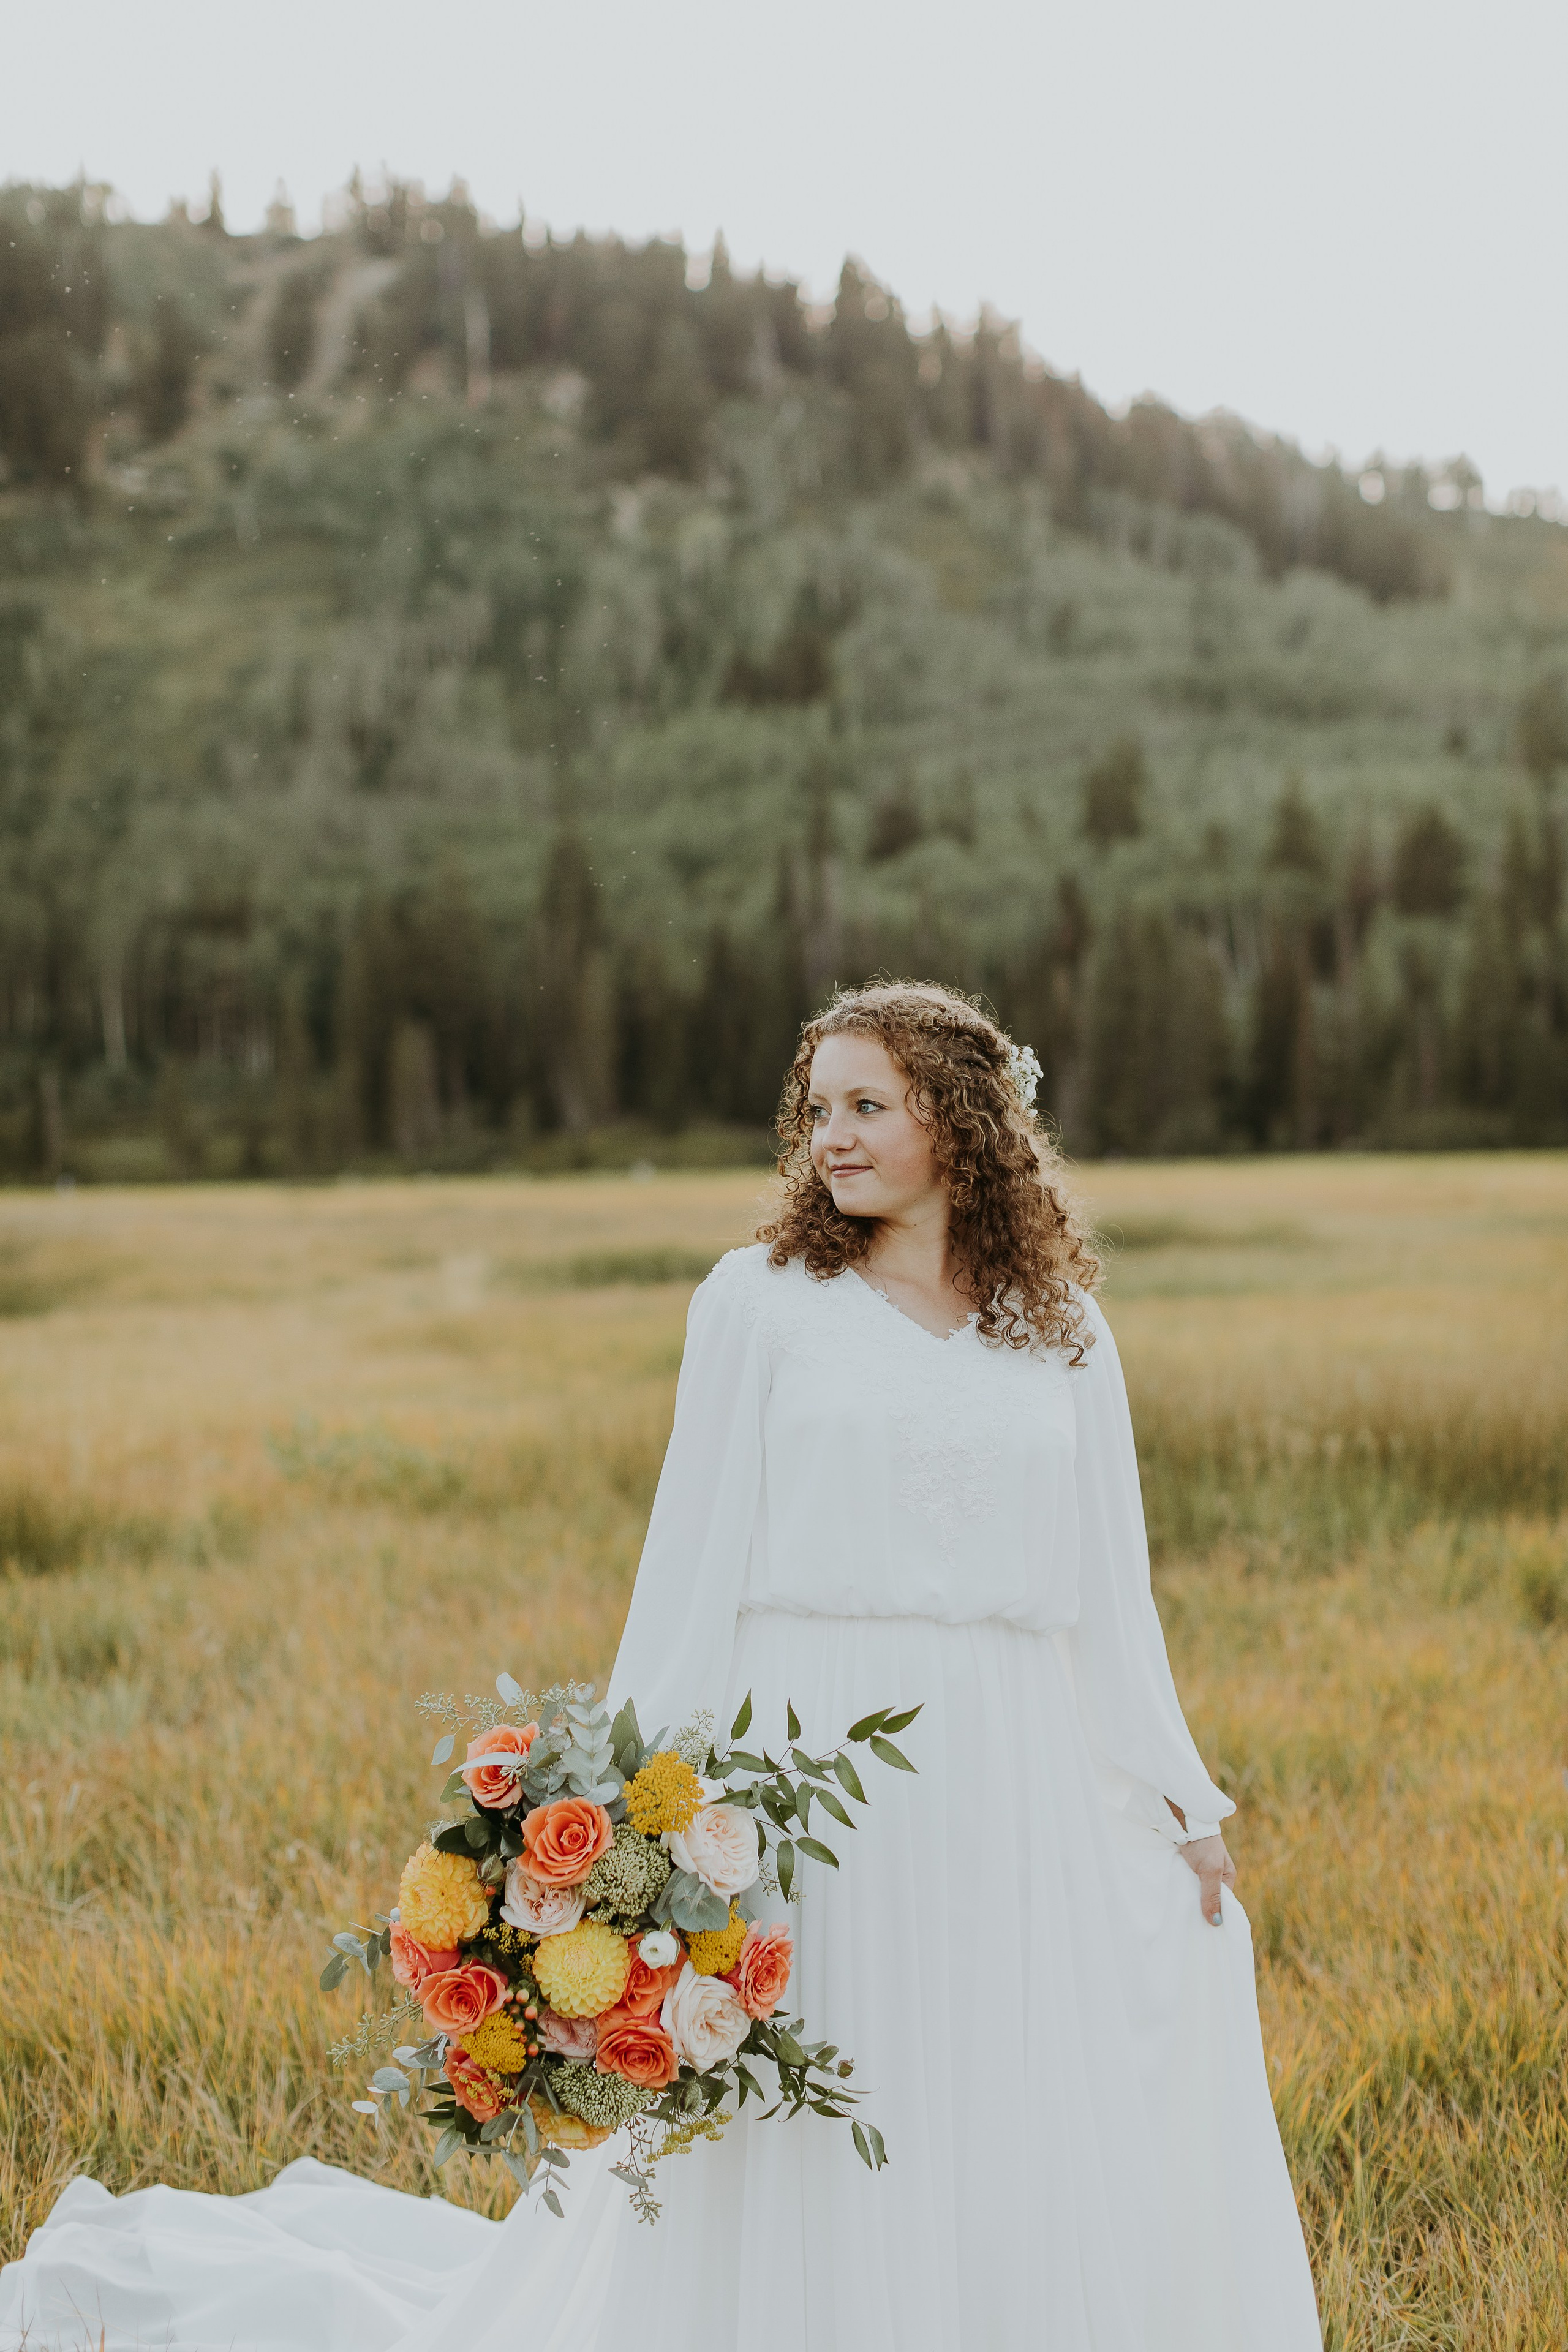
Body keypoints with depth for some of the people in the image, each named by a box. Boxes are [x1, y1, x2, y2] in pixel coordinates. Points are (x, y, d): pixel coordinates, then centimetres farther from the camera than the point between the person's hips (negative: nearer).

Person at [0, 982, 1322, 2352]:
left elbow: (1106, 1591, 12)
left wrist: (1183, 1803, 6)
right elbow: (696, 1560, -1)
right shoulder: (761, 1300, 2)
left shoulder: (1064, 1333, 10)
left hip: (1010, 1789, 4)